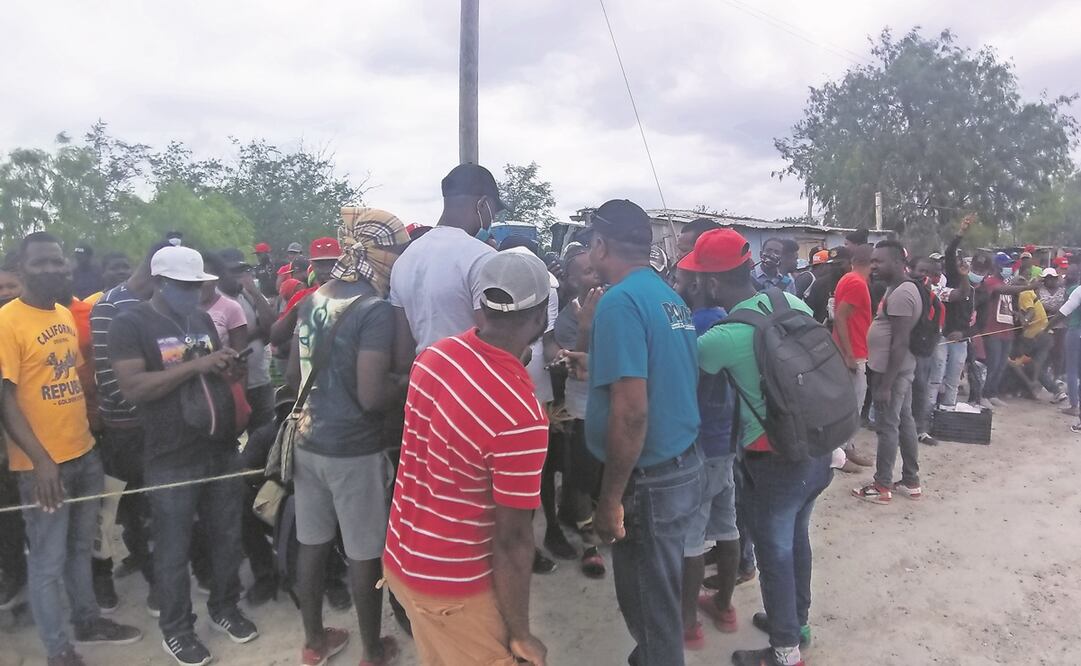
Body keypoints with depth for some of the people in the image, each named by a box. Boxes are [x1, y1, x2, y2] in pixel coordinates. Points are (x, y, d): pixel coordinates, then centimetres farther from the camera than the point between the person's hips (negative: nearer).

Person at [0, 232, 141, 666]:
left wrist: (91, 434, 13)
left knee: (80, 547, 21)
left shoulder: (65, 314, 8)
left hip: (84, 452, 7)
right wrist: (40, 459, -24)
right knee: (48, 560, 7)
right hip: (43, 463, -7)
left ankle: (87, 621, 37)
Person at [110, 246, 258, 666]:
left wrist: (229, 367, -3)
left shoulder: (203, 319, 10)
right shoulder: (130, 323, -9)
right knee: (174, 549, 9)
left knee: (227, 538, 16)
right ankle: (175, 629, 27)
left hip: (221, 448, 6)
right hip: (171, 459, -5)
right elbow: (131, 387, -19)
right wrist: (195, 365, -23)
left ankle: (224, 608, 36)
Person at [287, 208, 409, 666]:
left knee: (312, 543, 18)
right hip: (355, 448, -7)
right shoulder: (376, 309, -19)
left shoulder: (313, 299, 5)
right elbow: (372, 396, -25)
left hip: (309, 440, 7)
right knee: (364, 553, 8)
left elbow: (294, 374, 13)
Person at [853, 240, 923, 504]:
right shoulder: (900, 289, 11)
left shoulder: (900, 294, -21)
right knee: (905, 422, 15)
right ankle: (911, 482, 25)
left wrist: (885, 384, -24)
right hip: (901, 369, 10)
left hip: (892, 371, -10)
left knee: (887, 427, -1)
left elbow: (900, 343, -25)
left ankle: (882, 486, 9)